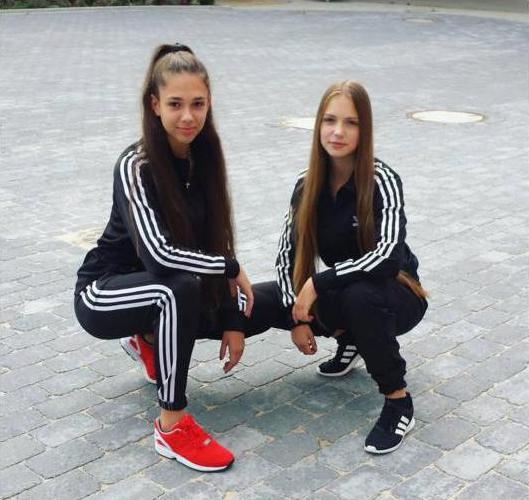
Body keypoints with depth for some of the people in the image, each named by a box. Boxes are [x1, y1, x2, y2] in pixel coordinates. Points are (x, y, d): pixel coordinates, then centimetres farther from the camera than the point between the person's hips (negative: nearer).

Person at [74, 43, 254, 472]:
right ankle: (171, 425, -21)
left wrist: (232, 320, -10)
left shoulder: (204, 154, -6)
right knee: (181, 289, -35)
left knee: (247, 309, -4)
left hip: (162, 292, 7)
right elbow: (158, 253, -35)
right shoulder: (135, 166, -25)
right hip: (103, 293, -7)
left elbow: (216, 239, -5)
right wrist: (233, 269, -22)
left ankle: (150, 340, 17)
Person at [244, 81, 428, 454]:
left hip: (394, 294, -5)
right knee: (251, 305, -11)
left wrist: (317, 283, -30)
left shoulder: (381, 180, -22)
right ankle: (349, 339, 11)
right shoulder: (308, 184, -6)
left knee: (360, 295, -41)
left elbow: (387, 255, -34)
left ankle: (399, 403, -19)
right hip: (342, 293, 5)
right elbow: (288, 253, -4)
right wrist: (297, 316, -15)